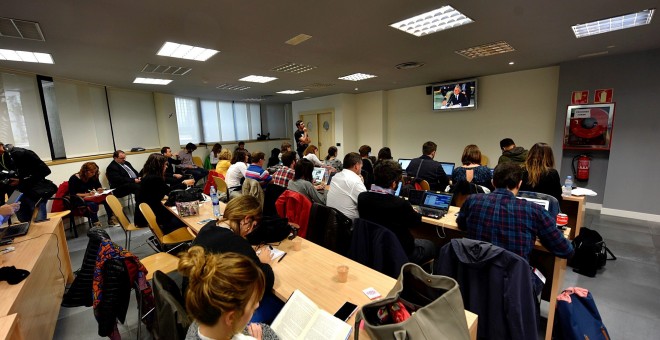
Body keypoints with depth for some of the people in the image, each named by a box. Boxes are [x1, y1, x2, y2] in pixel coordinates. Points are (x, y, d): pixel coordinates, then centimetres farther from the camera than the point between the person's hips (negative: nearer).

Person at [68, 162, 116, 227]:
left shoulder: (93, 177, 4)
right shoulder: (74, 178, -11)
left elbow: (99, 186, 16)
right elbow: (73, 194, -14)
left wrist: (99, 190, -9)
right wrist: (87, 194, -27)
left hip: (91, 197, 5)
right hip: (79, 199, -5)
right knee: (93, 204, -38)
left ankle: (111, 219, -18)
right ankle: (96, 224, -30)